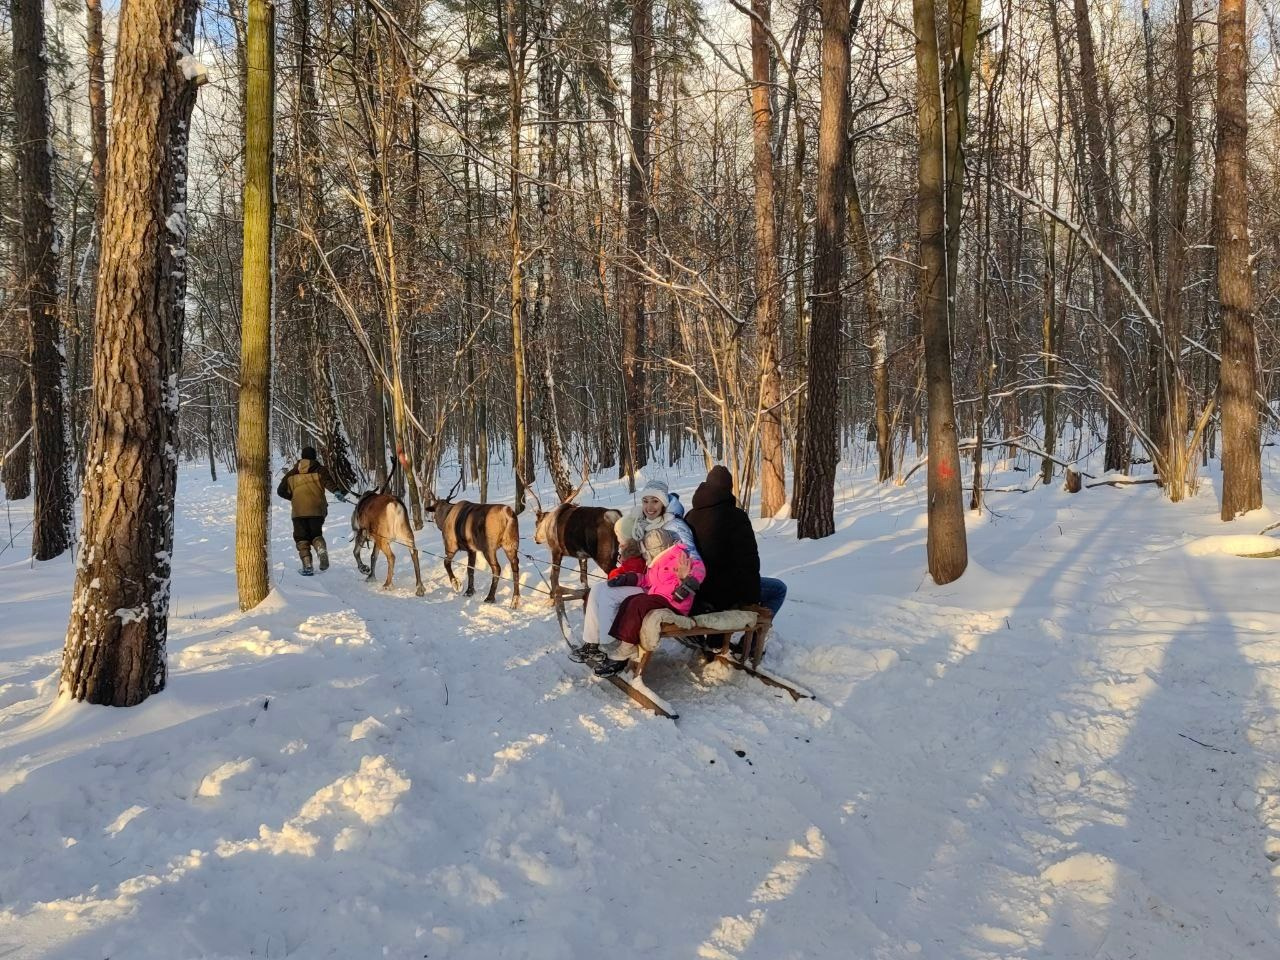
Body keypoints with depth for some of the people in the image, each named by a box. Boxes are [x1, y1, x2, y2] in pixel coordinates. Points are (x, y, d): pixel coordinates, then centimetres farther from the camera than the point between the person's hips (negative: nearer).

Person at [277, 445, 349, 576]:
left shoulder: (292, 473, 12)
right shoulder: (320, 469, 6)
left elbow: (281, 490, 13)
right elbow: (328, 481, -15)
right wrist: (337, 491, -28)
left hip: (299, 510, 0)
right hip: (317, 509, 0)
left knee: (302, 538, 8)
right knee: (316, 534, 15)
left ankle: (307, 564, -8)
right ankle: (321, 550, -18)